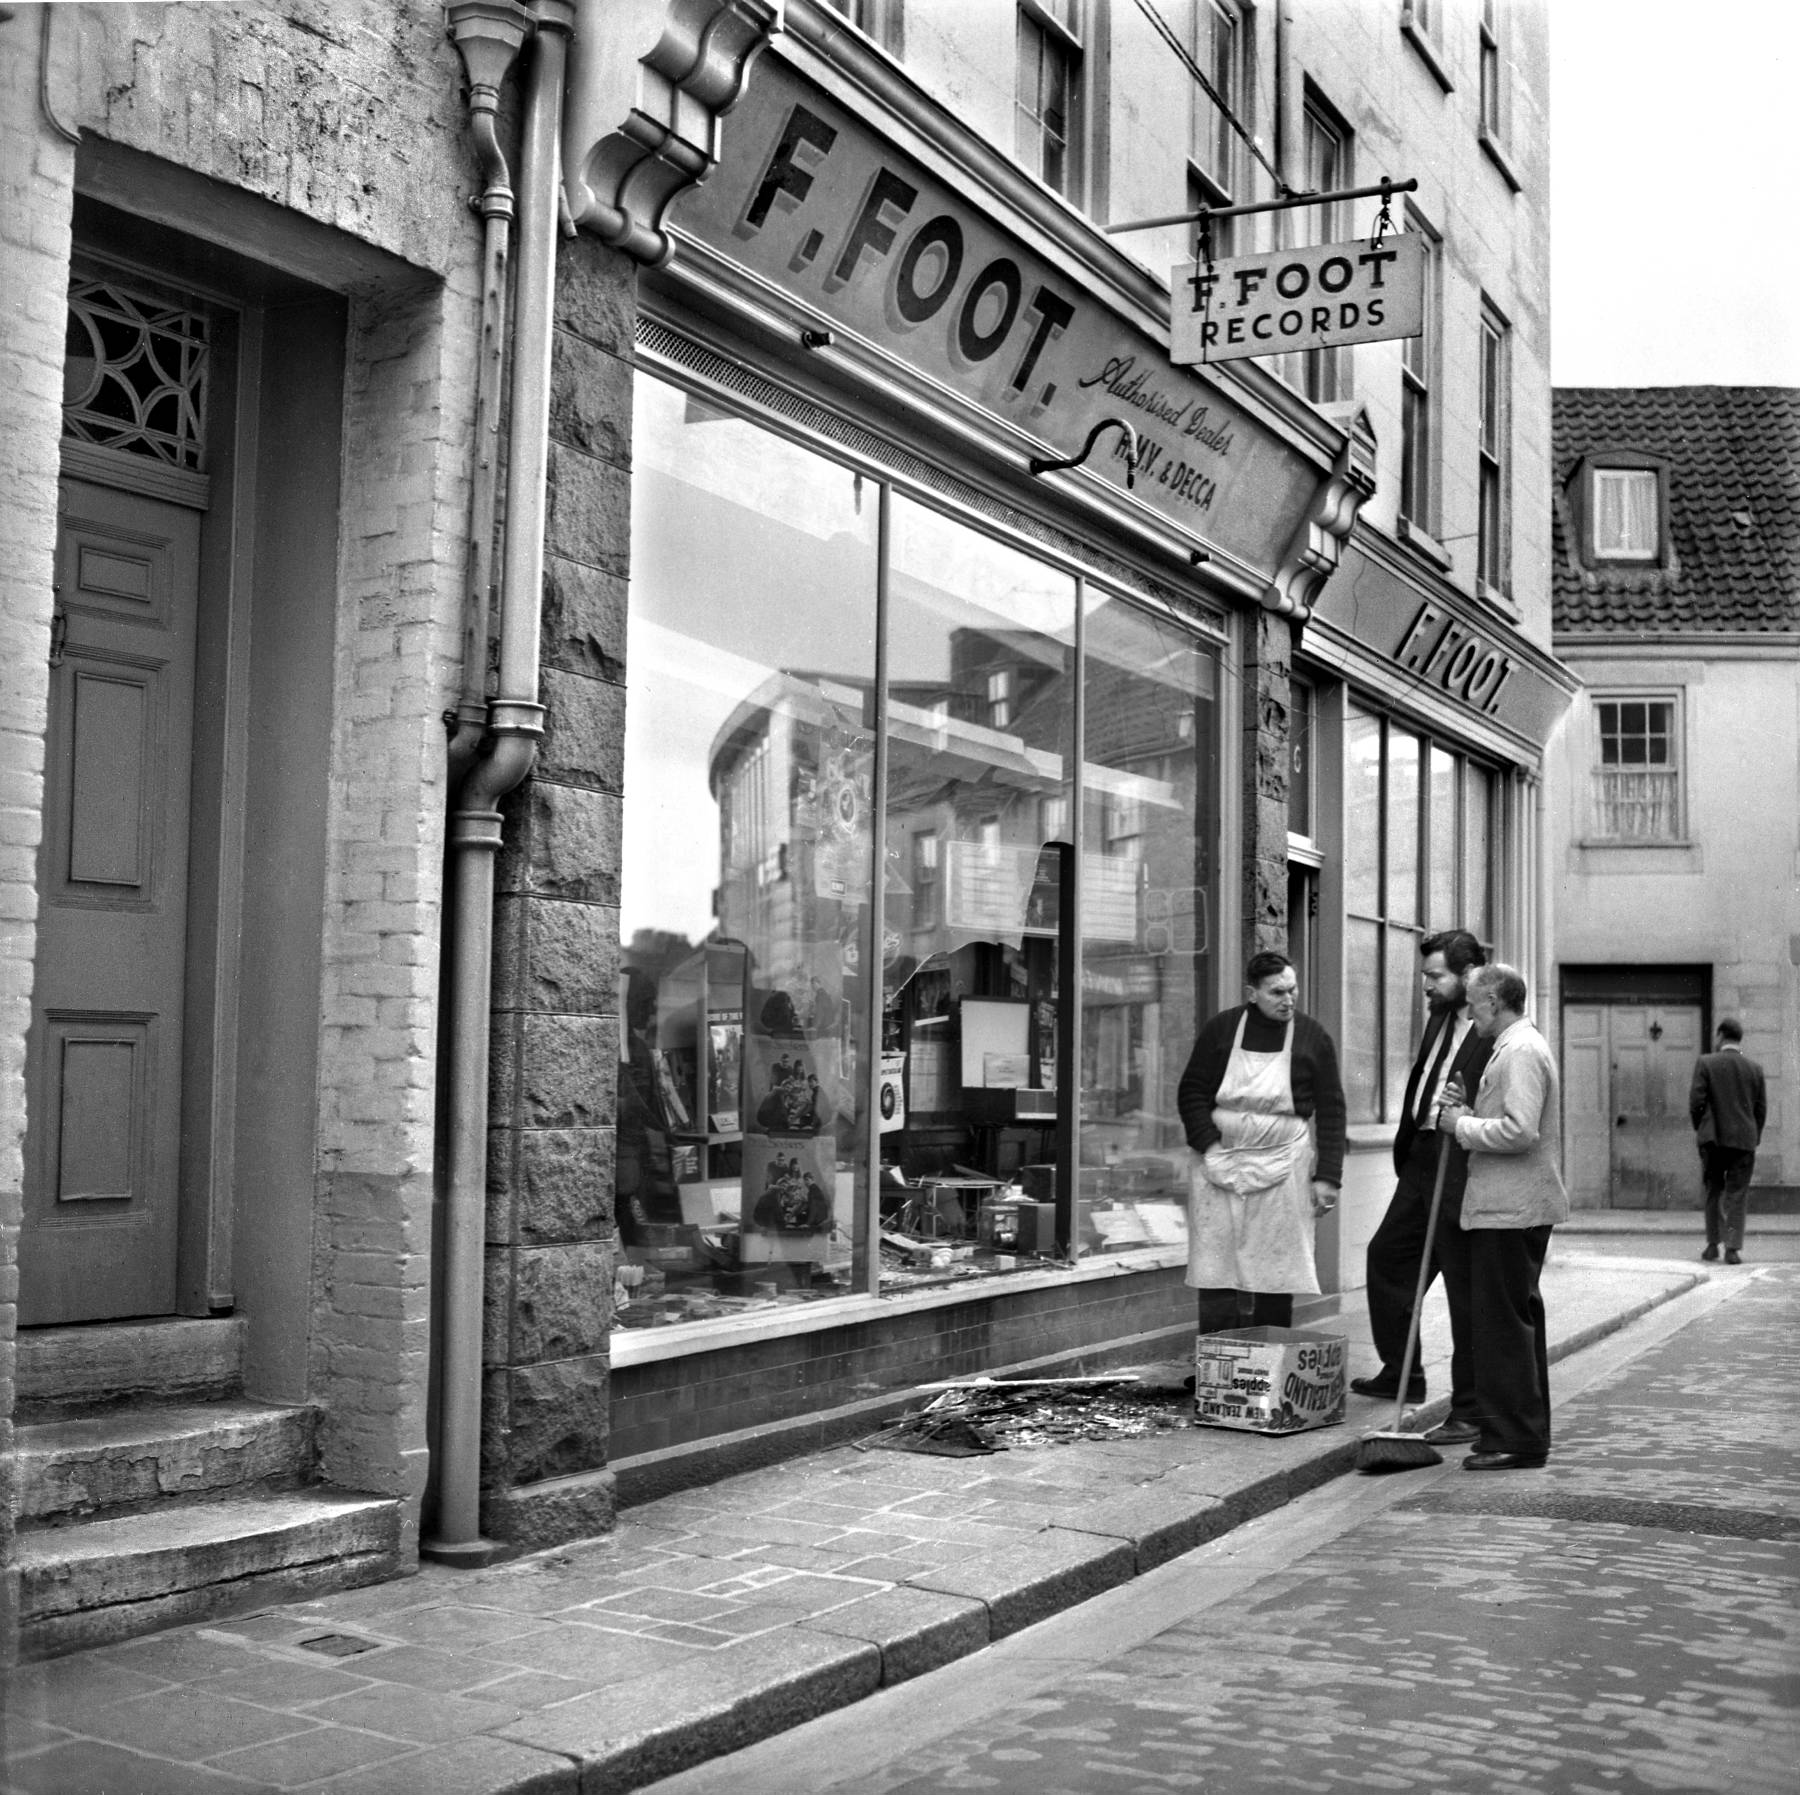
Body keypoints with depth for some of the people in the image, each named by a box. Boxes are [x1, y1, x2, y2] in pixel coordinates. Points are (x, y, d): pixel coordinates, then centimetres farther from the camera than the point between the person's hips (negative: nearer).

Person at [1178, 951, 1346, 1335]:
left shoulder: (1313, 1038, 3)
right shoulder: (1221, 1029, 4)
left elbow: (1331, 1111, 3)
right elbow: (1191, 1092, 5)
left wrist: (1327, 1176, -4)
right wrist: (1209, 1146, -7)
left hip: (1282, 1170, 0)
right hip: (1221, 1166, 1)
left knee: (1276, 1278, 0)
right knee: (1216, 1275, -2)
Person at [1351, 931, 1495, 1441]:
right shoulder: (1440, 1018, 12)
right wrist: (1405, 1153, 19)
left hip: (1464, 1172, -10)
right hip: (1421, 1161, 10)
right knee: (1385, 1256, 20)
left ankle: (1469, 1412, 10)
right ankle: (1401, 1375, 38)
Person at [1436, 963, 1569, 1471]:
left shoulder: (1520, 1051, -16)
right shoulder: (1520, 1046, 18)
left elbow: (1519, 1131, -26)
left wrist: (1463, 1126, -14)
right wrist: (1467, 1111, 7)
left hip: (1510, 1211, -11)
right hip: (1514, 1206, 11)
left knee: (1503, 1322, -7)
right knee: (1517, 1319, 16)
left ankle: (1514, 1441, -2)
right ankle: (1525, 1433, 25)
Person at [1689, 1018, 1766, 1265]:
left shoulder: (1705, 1063, -4)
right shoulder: (1754, 1068, 3)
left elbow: (1696, 1101, -8)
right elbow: (1761, 1108, 4)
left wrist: (1698, 1128, 8)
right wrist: (1754, 1138, 15)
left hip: (1713, 1138, -1)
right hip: (1744, 1140, 1)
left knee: (1713, 1192, 13)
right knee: (1736, 1194, 3)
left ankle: (1713, 1244, 15)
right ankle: (1733, 1248, -4)